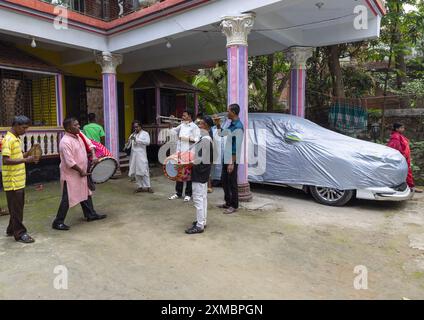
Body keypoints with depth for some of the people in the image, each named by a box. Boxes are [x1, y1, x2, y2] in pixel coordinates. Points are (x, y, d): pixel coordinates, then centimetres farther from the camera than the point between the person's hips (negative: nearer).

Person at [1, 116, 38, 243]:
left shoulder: (17, 138, 13)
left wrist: (28, 153, 5)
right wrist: (25, 160, -25)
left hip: (19, 180, 9)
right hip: (12, 181, -9)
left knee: (18, 206, 17)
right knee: (16, 208, 0)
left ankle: (11, 230, 30)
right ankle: (20, 233, 10)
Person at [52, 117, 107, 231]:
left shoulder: (79, 135, 2)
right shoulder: (65, 142, -24)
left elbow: (89, 144, 13)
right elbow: (69, 162, -26)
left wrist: (93, 156, -3)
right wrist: (81, 171, -17)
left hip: (82, 172, 9)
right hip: (70, 175, -9)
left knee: (85, 193, 19)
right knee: (67, 199, -3)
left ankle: (90, 214, 33)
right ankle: (58, 222, 9)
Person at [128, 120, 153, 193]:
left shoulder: (145, 133, 2)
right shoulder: (133, 135, 20)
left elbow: (147, 142, -14)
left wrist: (137, 139, -19)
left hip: (141, 155, -6)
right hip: (134, 155, 6)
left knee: (144, 170, -8)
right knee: (136, 172, 5)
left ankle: (148, 187, -4)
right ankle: (140, 186, 12)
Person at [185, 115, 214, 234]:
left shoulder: (205, 139, -18)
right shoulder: (206, 138, 13)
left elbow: (203, 159, -21)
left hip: (200, 172, -10)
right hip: (202, 171, 10)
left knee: (198, 198, -6)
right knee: (202, 197, 15)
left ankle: (199, 226, -1)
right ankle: (202, 221, 25)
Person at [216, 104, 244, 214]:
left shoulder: (238, 127, -18)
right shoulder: (232, 125, 10)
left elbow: (236, 147, -21)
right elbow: (221, 133, 27)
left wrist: (232, 163, -22)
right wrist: (218, 123, 12)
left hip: (232, 161, -9)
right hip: (226, 158, 9)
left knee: (232, 183, 1)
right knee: (224, 181, 17)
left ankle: (234, 206, 14)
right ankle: (228, 203, 30)